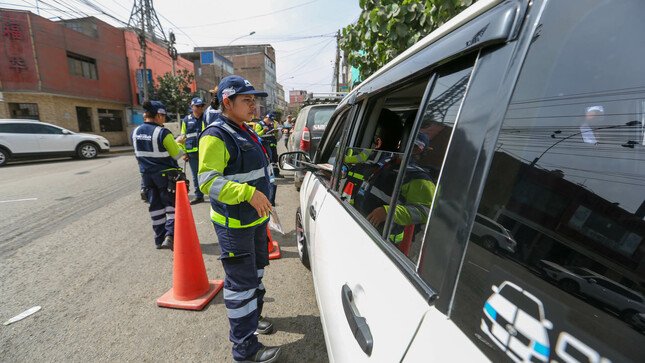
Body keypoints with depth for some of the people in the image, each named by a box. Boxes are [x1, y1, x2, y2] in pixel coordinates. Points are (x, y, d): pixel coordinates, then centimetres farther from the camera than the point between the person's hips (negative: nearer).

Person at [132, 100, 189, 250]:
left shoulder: (135, 132, 3)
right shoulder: (163, 133, -17)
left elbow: (139, 155, 14)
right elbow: (176, 154, -10)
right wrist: (180, 148, 11)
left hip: (146, 175, 6)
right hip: (166, 175, -6)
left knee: (155, 206, 15)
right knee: (172, 205, 6)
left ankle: (160, 239, 23)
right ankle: (170, 235, -5)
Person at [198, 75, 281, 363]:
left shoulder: (246, 132, 13)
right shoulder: (215, 136, -17)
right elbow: (208, 181, -25)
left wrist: (264, 203, 21)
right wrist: (248, 192, -34)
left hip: (255, 219, 10)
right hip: (234, 224, -10)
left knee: (255, 272, 24)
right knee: (241, 283, 1)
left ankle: (252, 317, 47)